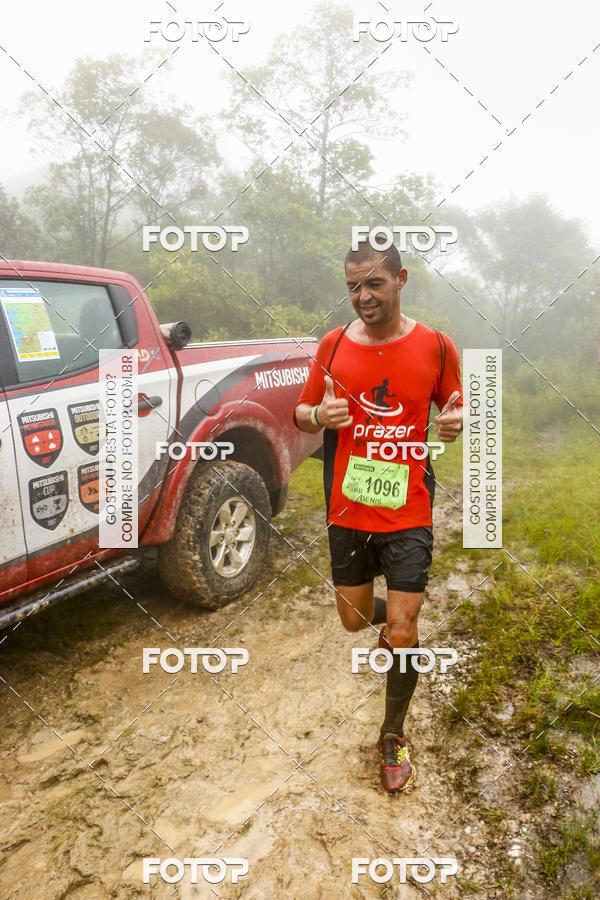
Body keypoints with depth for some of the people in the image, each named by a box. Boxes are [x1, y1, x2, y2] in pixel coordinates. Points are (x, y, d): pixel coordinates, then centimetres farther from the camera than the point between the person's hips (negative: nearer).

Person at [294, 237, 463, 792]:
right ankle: (393, 622, 54)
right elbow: (301, 412, 8)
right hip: (348, 511, 2)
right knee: (354, 619, 15)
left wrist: (456, 424, -16)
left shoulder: (436, 346, -4)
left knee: (402, 635, -1)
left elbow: (456, 411, 8)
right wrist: (320, 416, -15)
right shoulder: (334, 345, 0)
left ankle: (393, 737, 25)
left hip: (408, 514, -2)